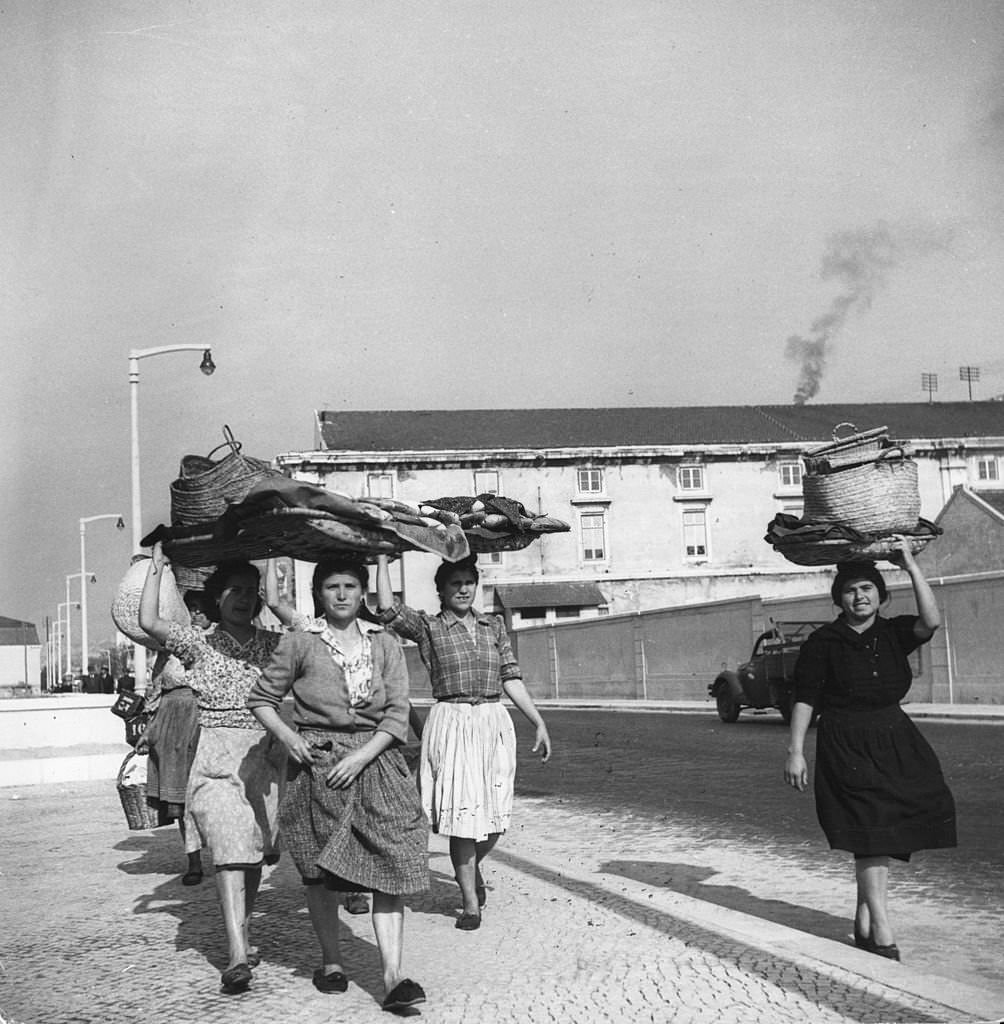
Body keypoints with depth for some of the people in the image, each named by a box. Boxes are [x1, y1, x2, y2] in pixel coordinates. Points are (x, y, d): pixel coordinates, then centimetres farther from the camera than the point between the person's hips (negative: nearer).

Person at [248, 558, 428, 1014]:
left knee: (390, 861, -10)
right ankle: (330, 960, 24)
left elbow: (397, 715, 2)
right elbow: (261, 699, 11)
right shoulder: (299, 645, 4)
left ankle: (392, 974, -11)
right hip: (317, 763, -1)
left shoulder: (385, 645, 8)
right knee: (319, 868, 5)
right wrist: (288, 737, -7)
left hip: (374, 760, 1)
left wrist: (359, 758, -10)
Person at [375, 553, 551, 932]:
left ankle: (472, 867, 38)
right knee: (462, 813, -3)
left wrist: (539, 722, 8)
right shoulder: (428, 627, 1)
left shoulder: (494, 626, 12)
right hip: (451, 725, -3)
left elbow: (511, 678, 12)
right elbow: (388, 608, -16)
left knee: (495, 817, 5)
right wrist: (383, 557, -12)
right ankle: (471, 902, 12)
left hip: (494, 724, 4)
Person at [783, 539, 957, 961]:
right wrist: (795, 751, -10)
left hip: (894, 742, 5)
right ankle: (882, 935, -12)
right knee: (869, 835, -11)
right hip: (846, 748, -5)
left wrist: (911, 566, -14)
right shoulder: (823, 642, -4)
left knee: (882, 835, 8)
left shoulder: (893, 634, 6)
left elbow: (931, 621, -13)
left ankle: (864, 918, 24)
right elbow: (805, 699, -5)